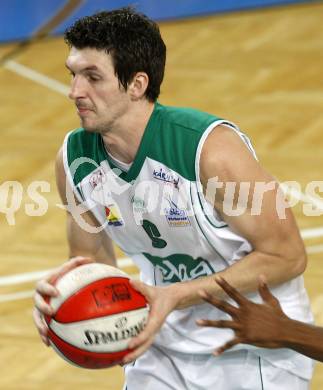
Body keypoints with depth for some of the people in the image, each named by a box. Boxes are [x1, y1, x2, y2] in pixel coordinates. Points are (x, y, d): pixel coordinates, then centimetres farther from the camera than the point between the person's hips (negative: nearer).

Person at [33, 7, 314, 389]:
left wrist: (176, 297, -28)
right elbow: (91, 257, 6)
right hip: (163, 345, 5)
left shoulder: (213, 149, -27)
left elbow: (286, 256, -21)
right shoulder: (73, 160, -9)